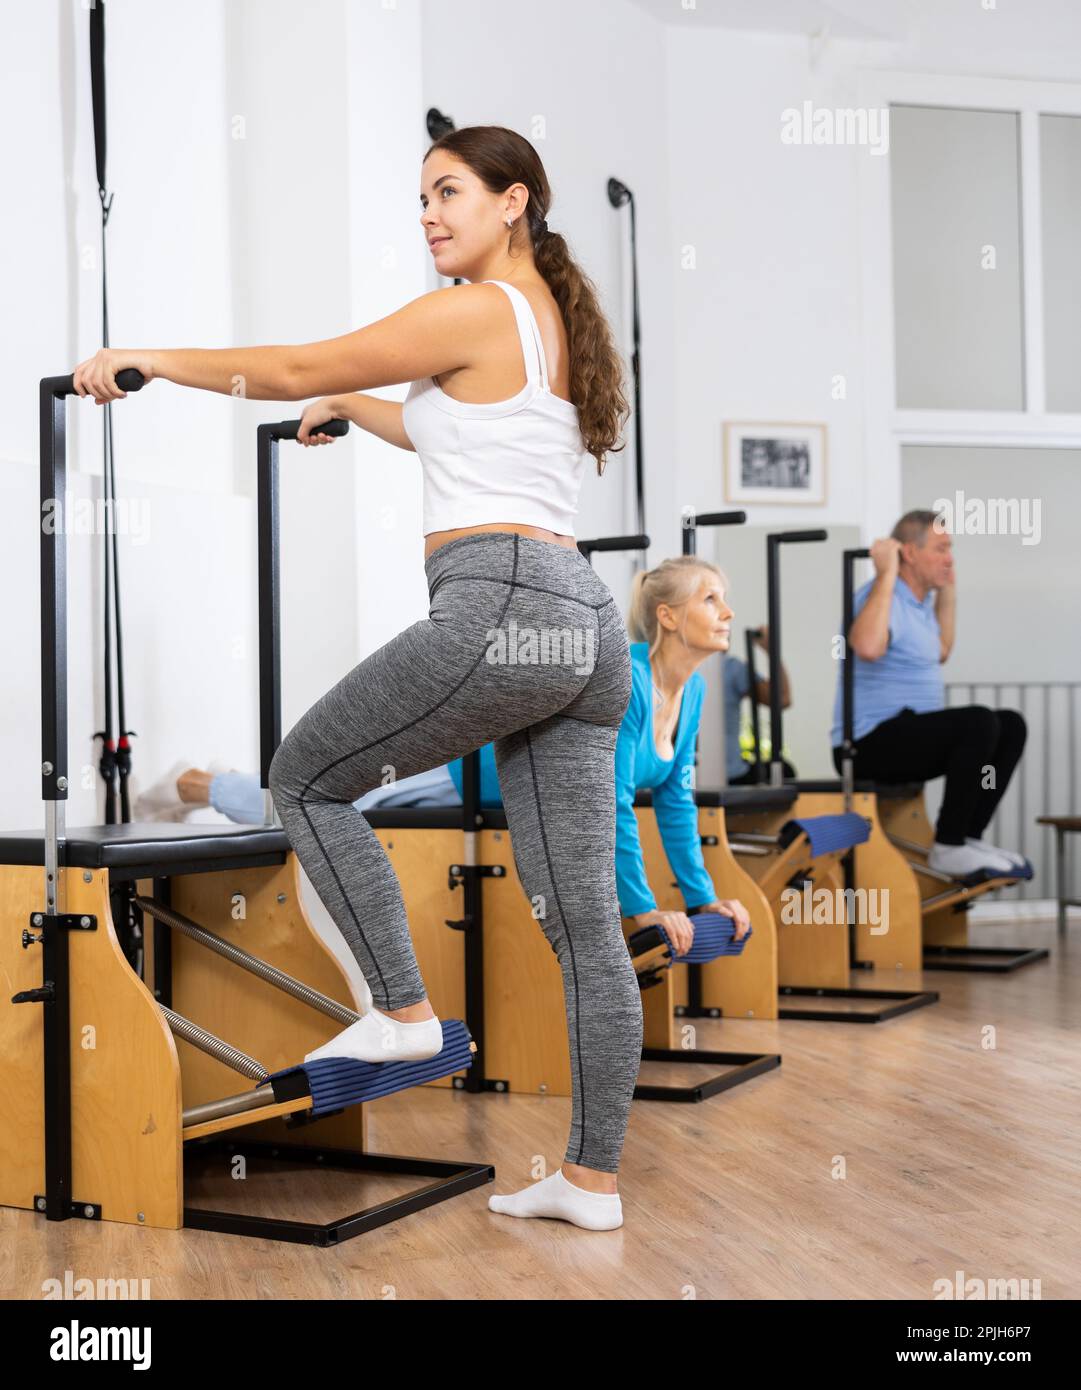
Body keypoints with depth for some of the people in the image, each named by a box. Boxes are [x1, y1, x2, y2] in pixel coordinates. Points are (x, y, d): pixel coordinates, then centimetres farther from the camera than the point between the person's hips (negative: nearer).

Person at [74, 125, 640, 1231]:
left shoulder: (476, 310, -4)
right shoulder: (555, 323, 22)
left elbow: (297, 369, 1)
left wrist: (146, 361, 11)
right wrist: (355, 409, 49)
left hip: (494, 610, -9)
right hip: (582, 623, 9)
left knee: (306, 778, 12)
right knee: (584, 918, 7)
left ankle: (403, 1012, 11)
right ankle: (593, 1179, 13)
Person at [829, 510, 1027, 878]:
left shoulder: (918, 600, 14)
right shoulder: (882, 597, -17)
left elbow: (940, 652, 31)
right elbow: (867, 648, -40)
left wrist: (948, 591, 23)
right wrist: (886, 574, -31)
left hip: (904, 735, 11)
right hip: (871, 743, -11)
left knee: (1010, 725, 7)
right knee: (979, 722, -27)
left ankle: (967, 836, 7)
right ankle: (948, 847, -18)